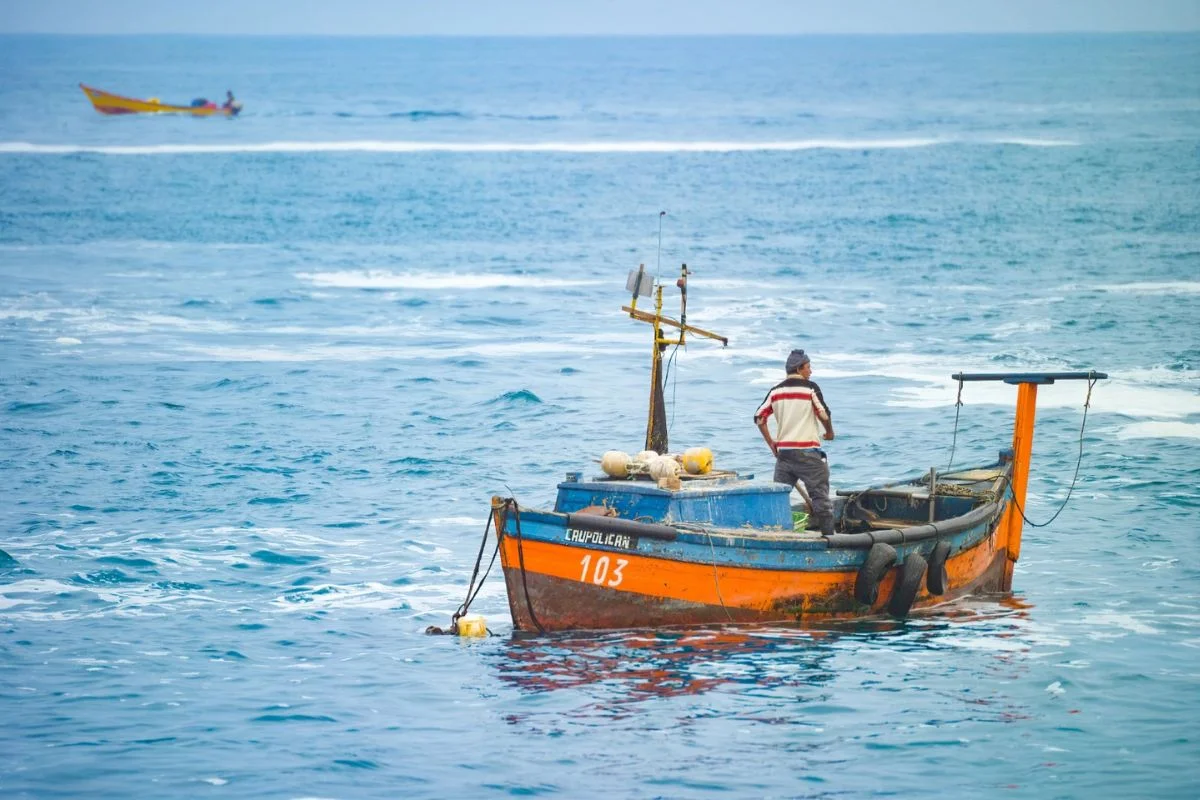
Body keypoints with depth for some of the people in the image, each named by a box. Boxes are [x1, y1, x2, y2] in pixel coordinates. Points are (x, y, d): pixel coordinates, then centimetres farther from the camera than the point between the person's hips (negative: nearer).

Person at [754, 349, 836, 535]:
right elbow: (824, 415, -12)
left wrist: (771, 443, 14)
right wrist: (829, 433, 7)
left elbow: (759, 417, 8)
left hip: (783, 451, 5)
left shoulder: (776, 391, 10)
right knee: (821, 498, 0)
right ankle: (828, 537, -1)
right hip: (807, 451, -5)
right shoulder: (810, 388, -6)